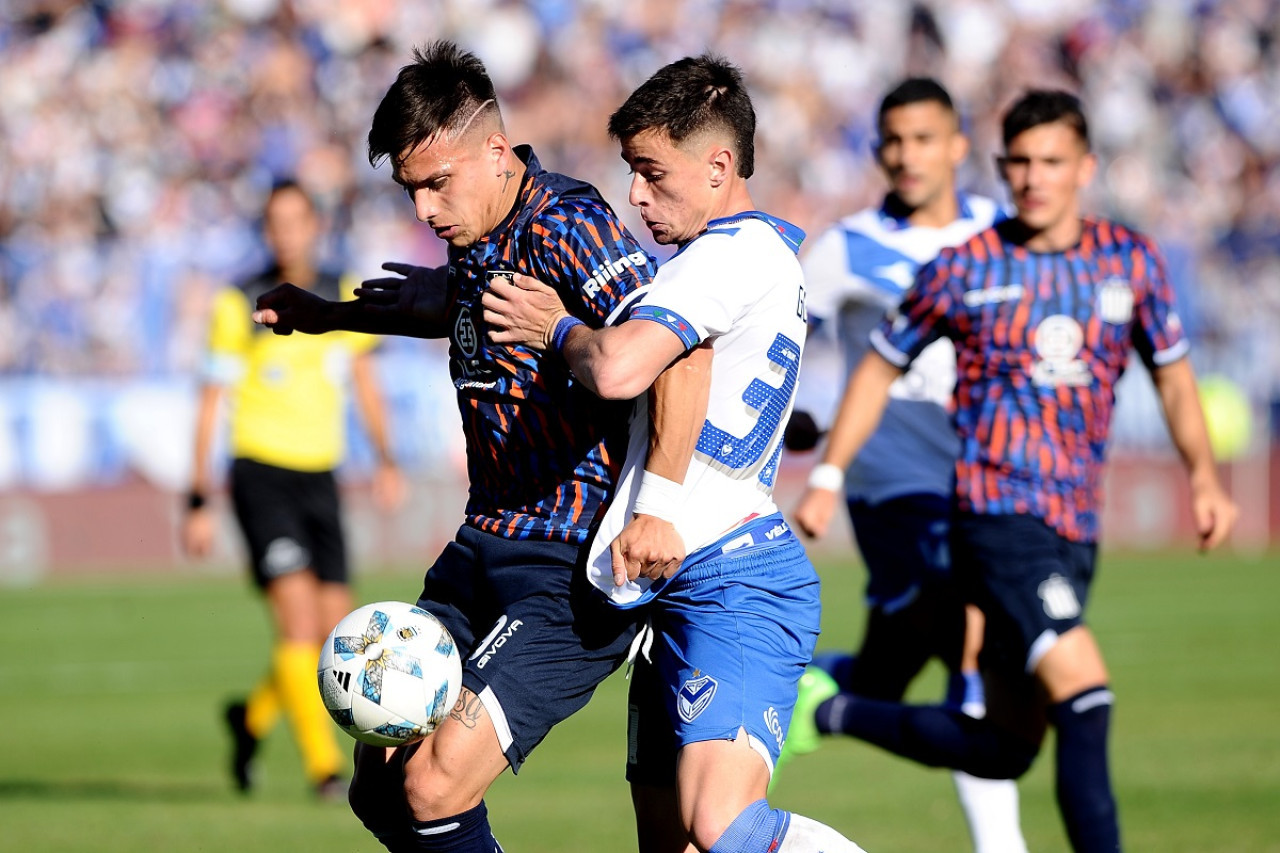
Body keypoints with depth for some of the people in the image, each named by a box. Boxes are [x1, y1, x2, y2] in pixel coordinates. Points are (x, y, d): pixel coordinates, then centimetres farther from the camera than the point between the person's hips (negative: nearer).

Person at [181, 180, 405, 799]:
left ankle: (252, 716, 29)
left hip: (320, 478, 5)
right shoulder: (239, 305, -5)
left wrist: (385, 461, 3)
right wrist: (198, 502, -6)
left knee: (335, 636, 3)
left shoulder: (345, 298, 6)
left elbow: (364, 380, 18)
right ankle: (324, 764, -16)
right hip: (261, 473, -5)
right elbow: (212, 403, -3)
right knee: (298, 614, -19)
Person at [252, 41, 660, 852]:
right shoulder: (480, 240, 8)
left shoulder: (567, 226, -19)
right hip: (488, 544, 9)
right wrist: (329, 315, 43)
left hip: (570, 572, -9)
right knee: (382, 785, 10)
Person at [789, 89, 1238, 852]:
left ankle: (834, 712, 31)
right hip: (1000, 511, -5)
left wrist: (1204, 476, 4)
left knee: (1005, 749, 13)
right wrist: (828, 478, 4)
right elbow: (881, 369, 9)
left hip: (1075, 529, 5)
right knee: (1085, 698, -23)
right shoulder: (966, 268, -3)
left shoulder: (1131, 260, 6)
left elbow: (1173, 373, 18)